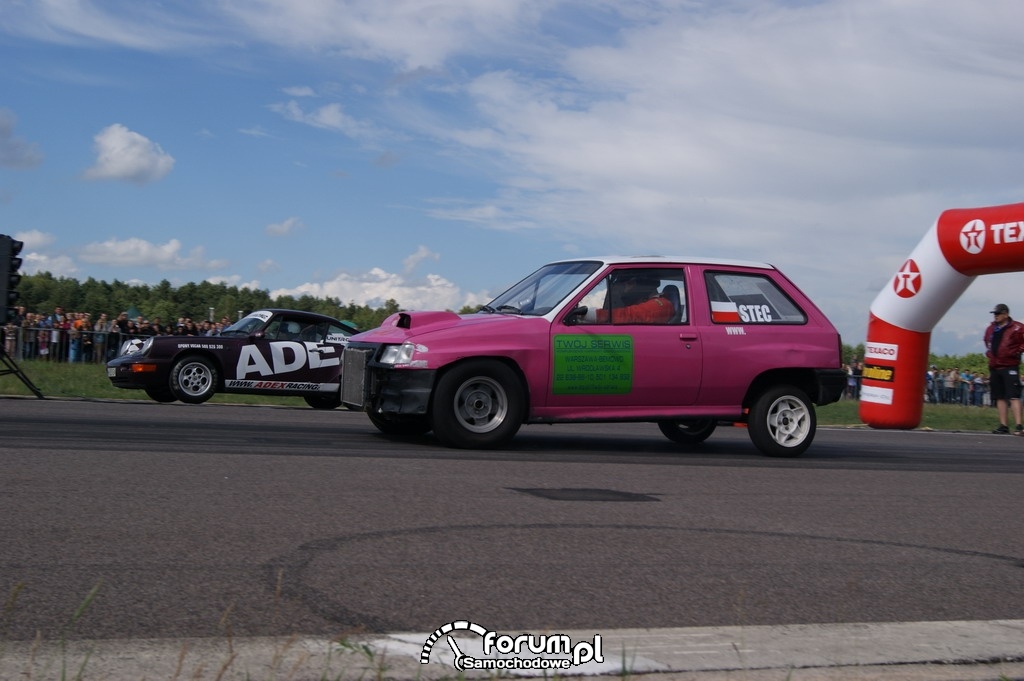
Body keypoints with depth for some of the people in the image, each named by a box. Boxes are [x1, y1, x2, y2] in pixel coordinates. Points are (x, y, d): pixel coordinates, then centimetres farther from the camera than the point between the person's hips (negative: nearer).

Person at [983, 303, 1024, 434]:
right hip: (994, 367, 7)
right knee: (1000, 397, 9)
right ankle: (1003, 426, 13)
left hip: (1010, 367, -7)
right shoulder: (991, 329, 14)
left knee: (1013, 396, -13)